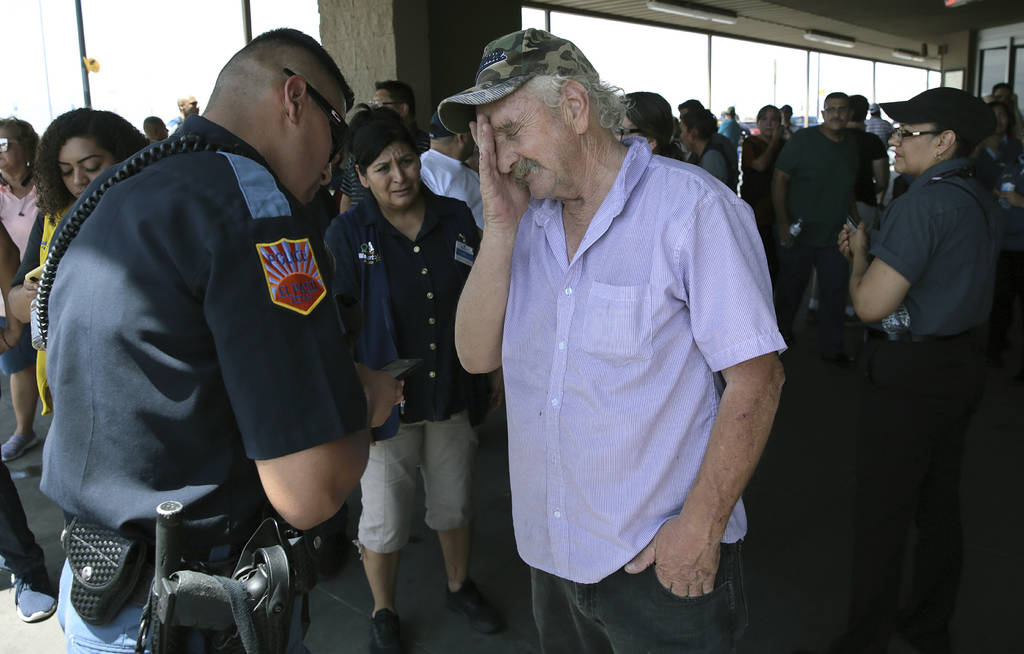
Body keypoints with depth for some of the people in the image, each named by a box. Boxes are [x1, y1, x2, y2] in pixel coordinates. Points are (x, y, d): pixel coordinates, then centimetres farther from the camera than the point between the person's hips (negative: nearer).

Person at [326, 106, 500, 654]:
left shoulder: (456, 218, -1)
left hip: (453, 397, 3)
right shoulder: (346, 235, -11)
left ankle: (459, 586, 47)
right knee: (384, 521, 11)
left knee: (454, 504, 21)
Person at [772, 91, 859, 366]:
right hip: (798, 232, -4)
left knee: (835, 291, 5)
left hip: (835, 235, 5)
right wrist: (782, 221, -16)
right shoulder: (803, 140, -9)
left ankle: (831, 348, 17)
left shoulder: (851, 145, 9)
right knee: (792, 285, 9)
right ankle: (782, 330, 33)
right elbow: (779, 178, -11)